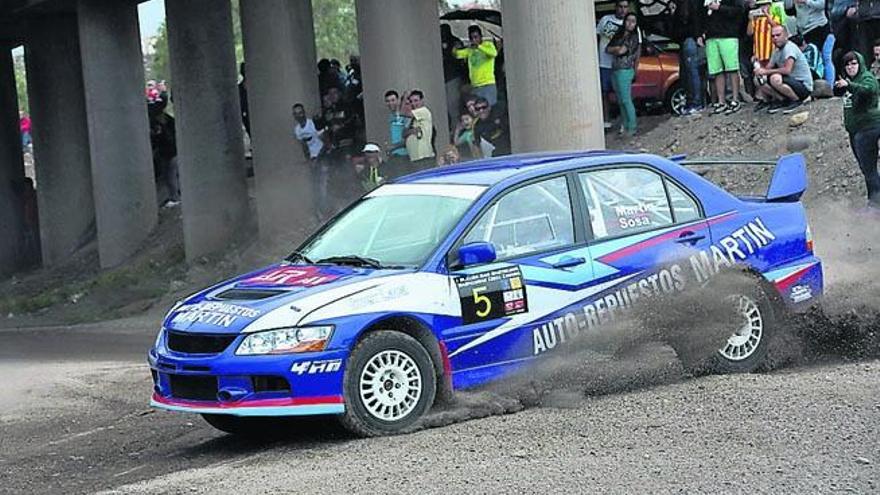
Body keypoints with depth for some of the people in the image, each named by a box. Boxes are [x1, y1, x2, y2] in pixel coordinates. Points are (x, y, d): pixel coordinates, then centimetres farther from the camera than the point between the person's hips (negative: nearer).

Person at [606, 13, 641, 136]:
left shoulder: (634, 37, -7)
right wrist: (618, 49, -3)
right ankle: (625, 125, 16)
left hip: (625, 71, -7)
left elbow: (621, 51, -14)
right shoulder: (619, 34, 13)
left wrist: (613, 49, 4)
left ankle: (631, 128, -3)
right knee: (621, 101, 10)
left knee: (626, 100, -7)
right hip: (615, 70, 7)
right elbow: (607, 49, 11)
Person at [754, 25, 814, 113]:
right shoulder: (777, 51, 12)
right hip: (793, 84, 9)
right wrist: (760, 70, -15)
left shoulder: (790, 47, -17)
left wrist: (766, 71, -26)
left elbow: (787, 70, -30)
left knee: (775, 78, -34)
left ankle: (796, 101, -14)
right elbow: (769, 68, 8)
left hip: (804, 87, -9)